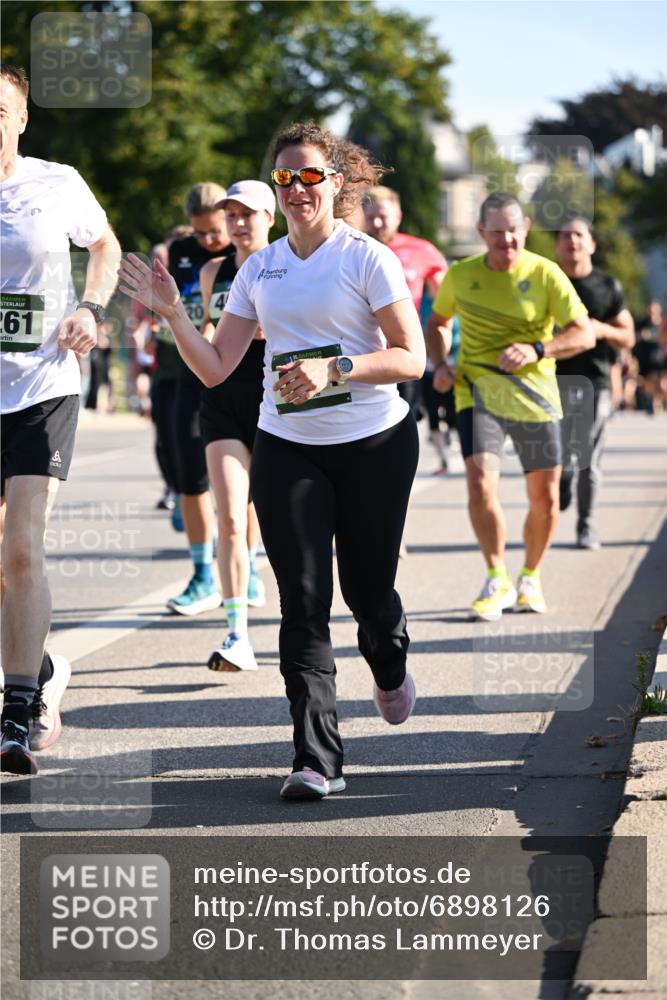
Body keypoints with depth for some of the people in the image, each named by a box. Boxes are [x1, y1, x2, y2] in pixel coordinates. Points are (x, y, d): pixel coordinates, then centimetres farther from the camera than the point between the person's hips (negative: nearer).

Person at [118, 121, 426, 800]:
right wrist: (171, 312, -6)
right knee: (302, 601, -7)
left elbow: (411, 359, -10)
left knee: (367, 591, 7)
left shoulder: (367, 258, -5)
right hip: (286, 450, 3)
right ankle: (316, 761, -9)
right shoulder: (259, 268, 9)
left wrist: (332, 369, -23)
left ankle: (390, 668, 44)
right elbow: (215, 368, 8)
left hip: (374, 445, -3)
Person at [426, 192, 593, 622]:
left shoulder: (545, 274, -5)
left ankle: (530, 579, 27)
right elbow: (437, 322, 20)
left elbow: (585, 333, -9)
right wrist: (441, 365, 2)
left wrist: (536, 350, -25)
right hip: (477, 392, 0)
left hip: (535, 396, 0)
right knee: (481, 482, -19)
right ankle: (498, 581, -6)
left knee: (545, 497, 4)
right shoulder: (460, 276, 2)